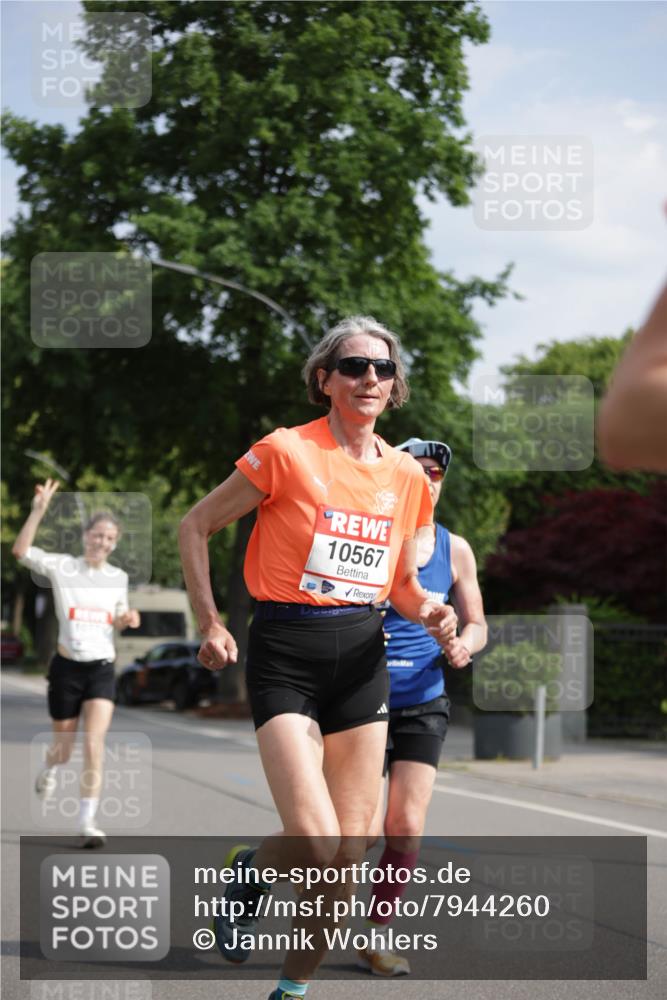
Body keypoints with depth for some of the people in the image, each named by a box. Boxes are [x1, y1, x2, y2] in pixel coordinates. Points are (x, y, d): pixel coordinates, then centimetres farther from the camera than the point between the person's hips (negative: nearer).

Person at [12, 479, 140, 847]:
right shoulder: (62, 567, -4)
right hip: (67, 667, -2)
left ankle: (88, 822, -11)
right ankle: (49, 770, 48)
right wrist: (39, 510, -25)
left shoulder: (119, 577, 7)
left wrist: (127, 619, -2)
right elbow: (20, 551, -17)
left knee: (94, 743, -13)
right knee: (64, 745, 10)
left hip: (102, 669, 2)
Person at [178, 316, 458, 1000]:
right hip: (285, 656, -5)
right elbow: (195, 527, 1)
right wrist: (210, 625, -3)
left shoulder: (406, 475, 8)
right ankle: (247, 873, 17)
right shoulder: (287, 451, -7)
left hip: (361, 658, 5)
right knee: (314, 841, -18)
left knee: (349, 849, 2)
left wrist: (428, 611, -3)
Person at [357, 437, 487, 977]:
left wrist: (464, 644, -10)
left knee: (406, 829, -5)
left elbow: (476, 624, 12)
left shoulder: (454, 549, 5)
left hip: (424, 705, 3)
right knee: (365, 831, -10)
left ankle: (376, 938, 12)